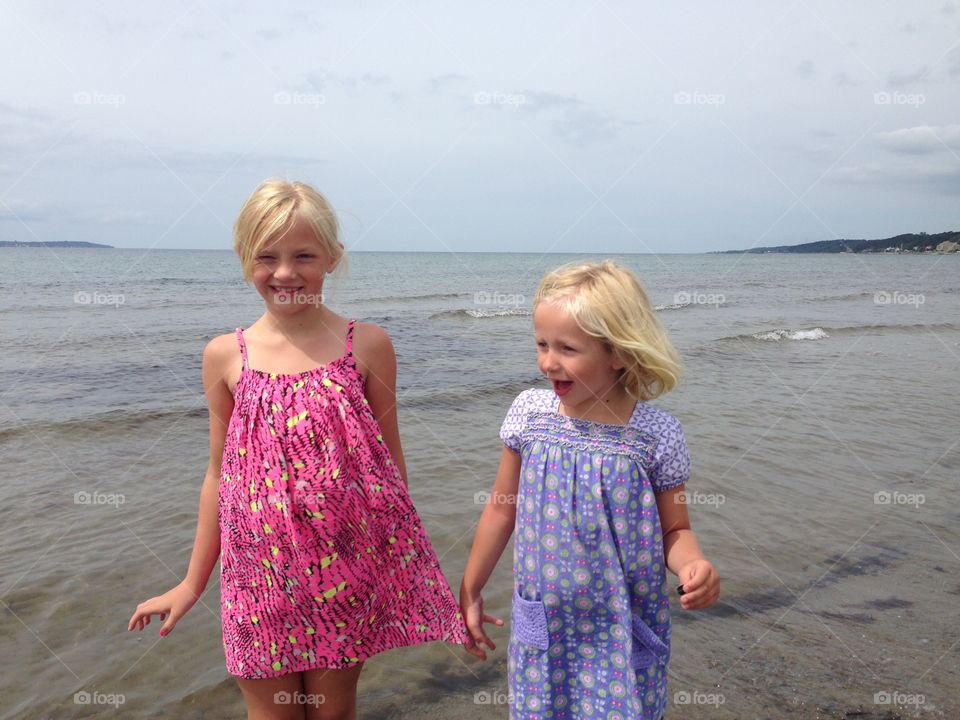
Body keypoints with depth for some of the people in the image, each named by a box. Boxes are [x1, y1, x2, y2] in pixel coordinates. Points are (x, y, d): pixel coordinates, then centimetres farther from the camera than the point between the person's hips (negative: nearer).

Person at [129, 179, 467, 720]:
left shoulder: (367, 345, -5)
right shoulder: (226, 356, -1)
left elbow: (390, 458, 3)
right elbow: (220, 473, 7)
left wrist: (410, 563, 8)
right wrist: (193, 582, 13)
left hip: (347, 561, -1)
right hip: (261, 568, 1)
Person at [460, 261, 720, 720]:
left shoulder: (656, 434, -14)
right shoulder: (529, 412, -8)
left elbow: (674, 531, -1)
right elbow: (501, 509, 3)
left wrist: (694, 566, -24)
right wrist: (469, 592, 9)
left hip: (623, 635, -2)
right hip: (543, 628, 2)